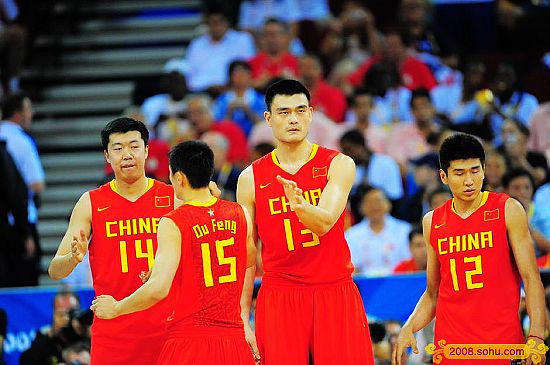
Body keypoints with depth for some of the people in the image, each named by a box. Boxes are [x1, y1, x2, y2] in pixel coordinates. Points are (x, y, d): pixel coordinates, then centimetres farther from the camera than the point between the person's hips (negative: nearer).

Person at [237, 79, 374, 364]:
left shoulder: (338, 164, 0)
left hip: (336, 293, -1)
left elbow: (325, 223, -16)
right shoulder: (251, 179, 5)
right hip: (278, 296, 1)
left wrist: (300, 204, -38)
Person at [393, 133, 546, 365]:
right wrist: (408, 329, 0)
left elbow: (531, 278, -3)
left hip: (502, 341, -3)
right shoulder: (433, 222, 10)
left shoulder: (508, 210, 0)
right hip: (450, 344, 3)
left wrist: (536, 337, -13)